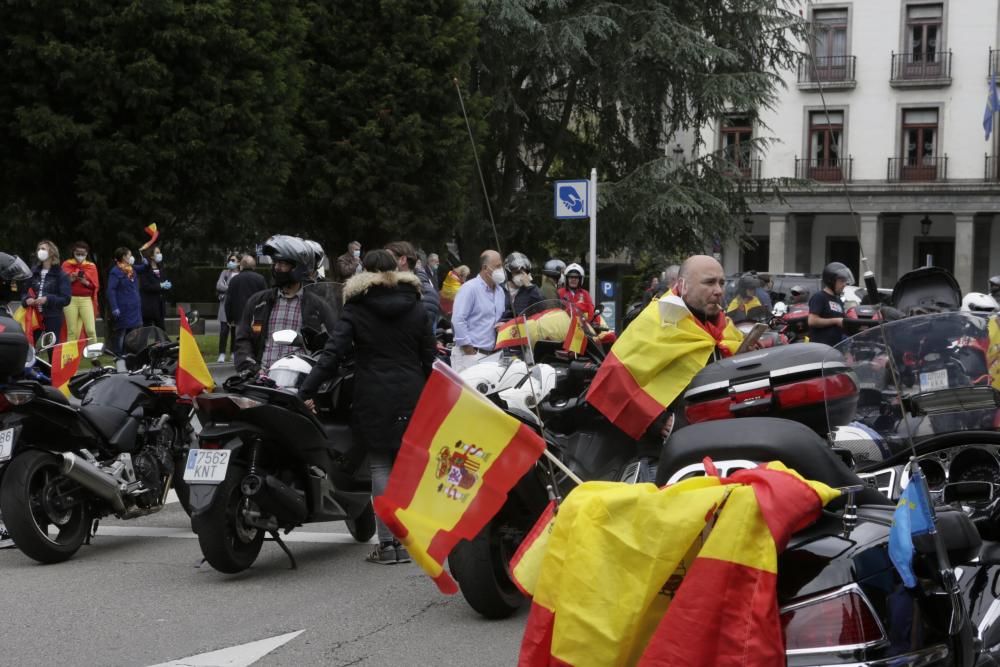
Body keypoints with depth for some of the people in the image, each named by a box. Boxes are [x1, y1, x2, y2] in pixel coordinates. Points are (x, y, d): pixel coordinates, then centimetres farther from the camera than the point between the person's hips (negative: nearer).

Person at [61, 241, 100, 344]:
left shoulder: (91, 266, 11)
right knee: (72, 331, -3)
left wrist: (85, 282, -13)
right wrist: (71, 279, -14)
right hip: (70, 299, -1)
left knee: (91, 330, -9)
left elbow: (95, 285, 6)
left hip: (86, 300, 1)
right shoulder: (66, 265, 8)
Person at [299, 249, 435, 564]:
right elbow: (429, 356, 8)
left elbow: (333, 353, -11)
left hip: (373, 400, -3)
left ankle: (387, 543, -3)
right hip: (411, 397, 3)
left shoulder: (355, 308, -2)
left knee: (380, 467, 2)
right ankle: (406, 541, 6)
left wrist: (306, 391, -12)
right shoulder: (415, 307, 7)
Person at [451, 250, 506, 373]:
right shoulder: (470, 288, -10)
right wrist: (468, 348, -15)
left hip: (491, 355, 8)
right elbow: (458, 320, -16)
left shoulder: (500, 291, 16)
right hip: (469, 354, -8)